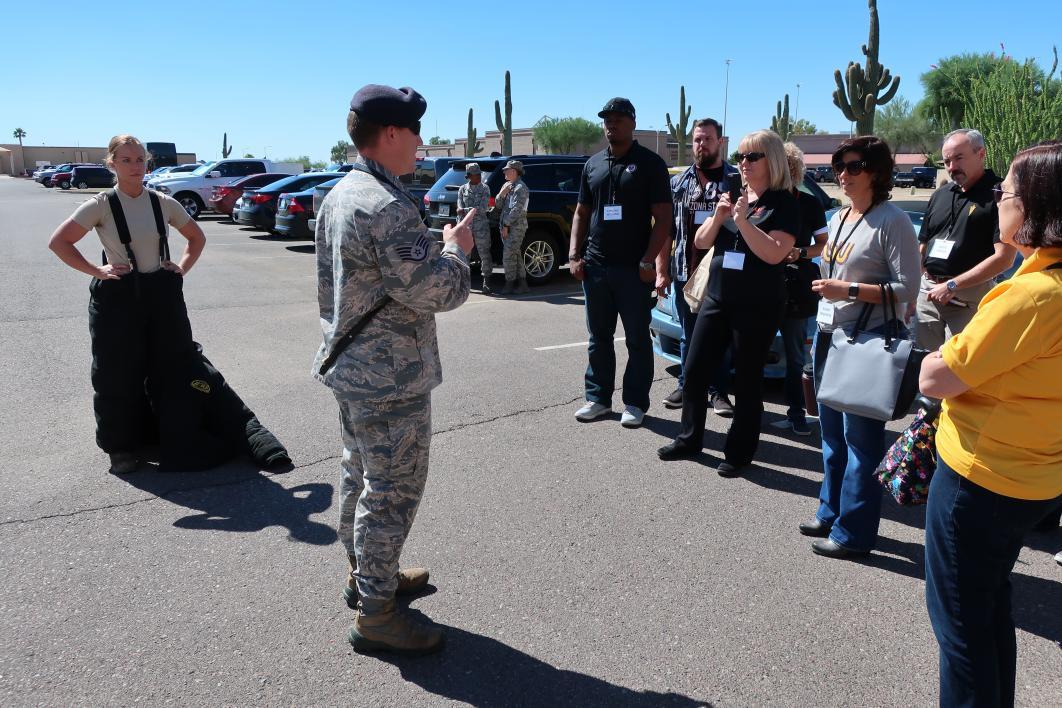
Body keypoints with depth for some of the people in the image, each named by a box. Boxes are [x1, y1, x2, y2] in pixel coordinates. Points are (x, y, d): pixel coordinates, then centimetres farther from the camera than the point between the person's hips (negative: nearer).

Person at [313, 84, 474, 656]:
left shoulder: (339, 195, 9)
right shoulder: (389, 207, -23)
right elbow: (436, 291, -24)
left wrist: (436, 246, 10)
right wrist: (456, 248, -5)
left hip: (348, 366, 10)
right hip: (390, 377, -10)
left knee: (361, 476, 21)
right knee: (392, 490, 1)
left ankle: (364, 573, 39)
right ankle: (375, 615, 13)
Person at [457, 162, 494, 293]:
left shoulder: (485, 189, 1)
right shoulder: (463, 189, 7)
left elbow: (483, 208, -10)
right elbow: (460, 209, 2)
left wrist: (465, 211, -13)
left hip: (481, 227, -2)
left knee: (484, 254, -4)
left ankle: (486, 283, -1)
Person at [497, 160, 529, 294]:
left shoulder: (520, 187, -11)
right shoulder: (508, 185, 18)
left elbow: (516, 210, -18)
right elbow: (499, 204, 15)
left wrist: (506, 225, -18)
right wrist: (501, 193, -5)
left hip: (515, 226, -9)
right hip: (507, 226, 9)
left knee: (508, 256, -11)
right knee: (515, 255, 10)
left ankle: (509, 284, -6)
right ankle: (522, 283, 15)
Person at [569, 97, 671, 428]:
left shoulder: (650, 163, -2)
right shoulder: (593, 164, 12)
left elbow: (663, 218, -7)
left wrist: (649, 261, -15)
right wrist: (574, 255, 4)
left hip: (634, 268, -4)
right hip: (595, 266, 5)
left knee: (637, 339, 4)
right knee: (599, 337, 11)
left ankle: (635, 404, 13)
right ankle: (598, 398, 21)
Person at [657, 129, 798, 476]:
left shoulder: (784, 203, -6)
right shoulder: (731, 194, 11)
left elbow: (774, 253, -19)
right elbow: (700, 242, 10)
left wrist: (743, 221, -22)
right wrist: (718, 218, -8)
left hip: (758, 307, -6)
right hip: (716, 298, 6)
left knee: (747, 380, 4)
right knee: (694, 371, 8)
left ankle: (739, 453, 17)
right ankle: (690, 439, 24)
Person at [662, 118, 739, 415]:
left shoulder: (738, 180, 1)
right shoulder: (679, 182, 10)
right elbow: (666, 229, 10)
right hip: (685, 273, 3)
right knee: (689, 336, 13)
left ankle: (718, 391, 16)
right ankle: (686, 385, 24)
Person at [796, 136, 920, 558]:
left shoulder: (892, 222, -11)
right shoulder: (838, 218, 13)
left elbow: (907, 289, -15)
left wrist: (848, 291, -22)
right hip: (829, 334, 8)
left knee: (860, 437, -1)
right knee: (831, 432, 16)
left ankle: (853, 532, 9)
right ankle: (831, 513, 30)